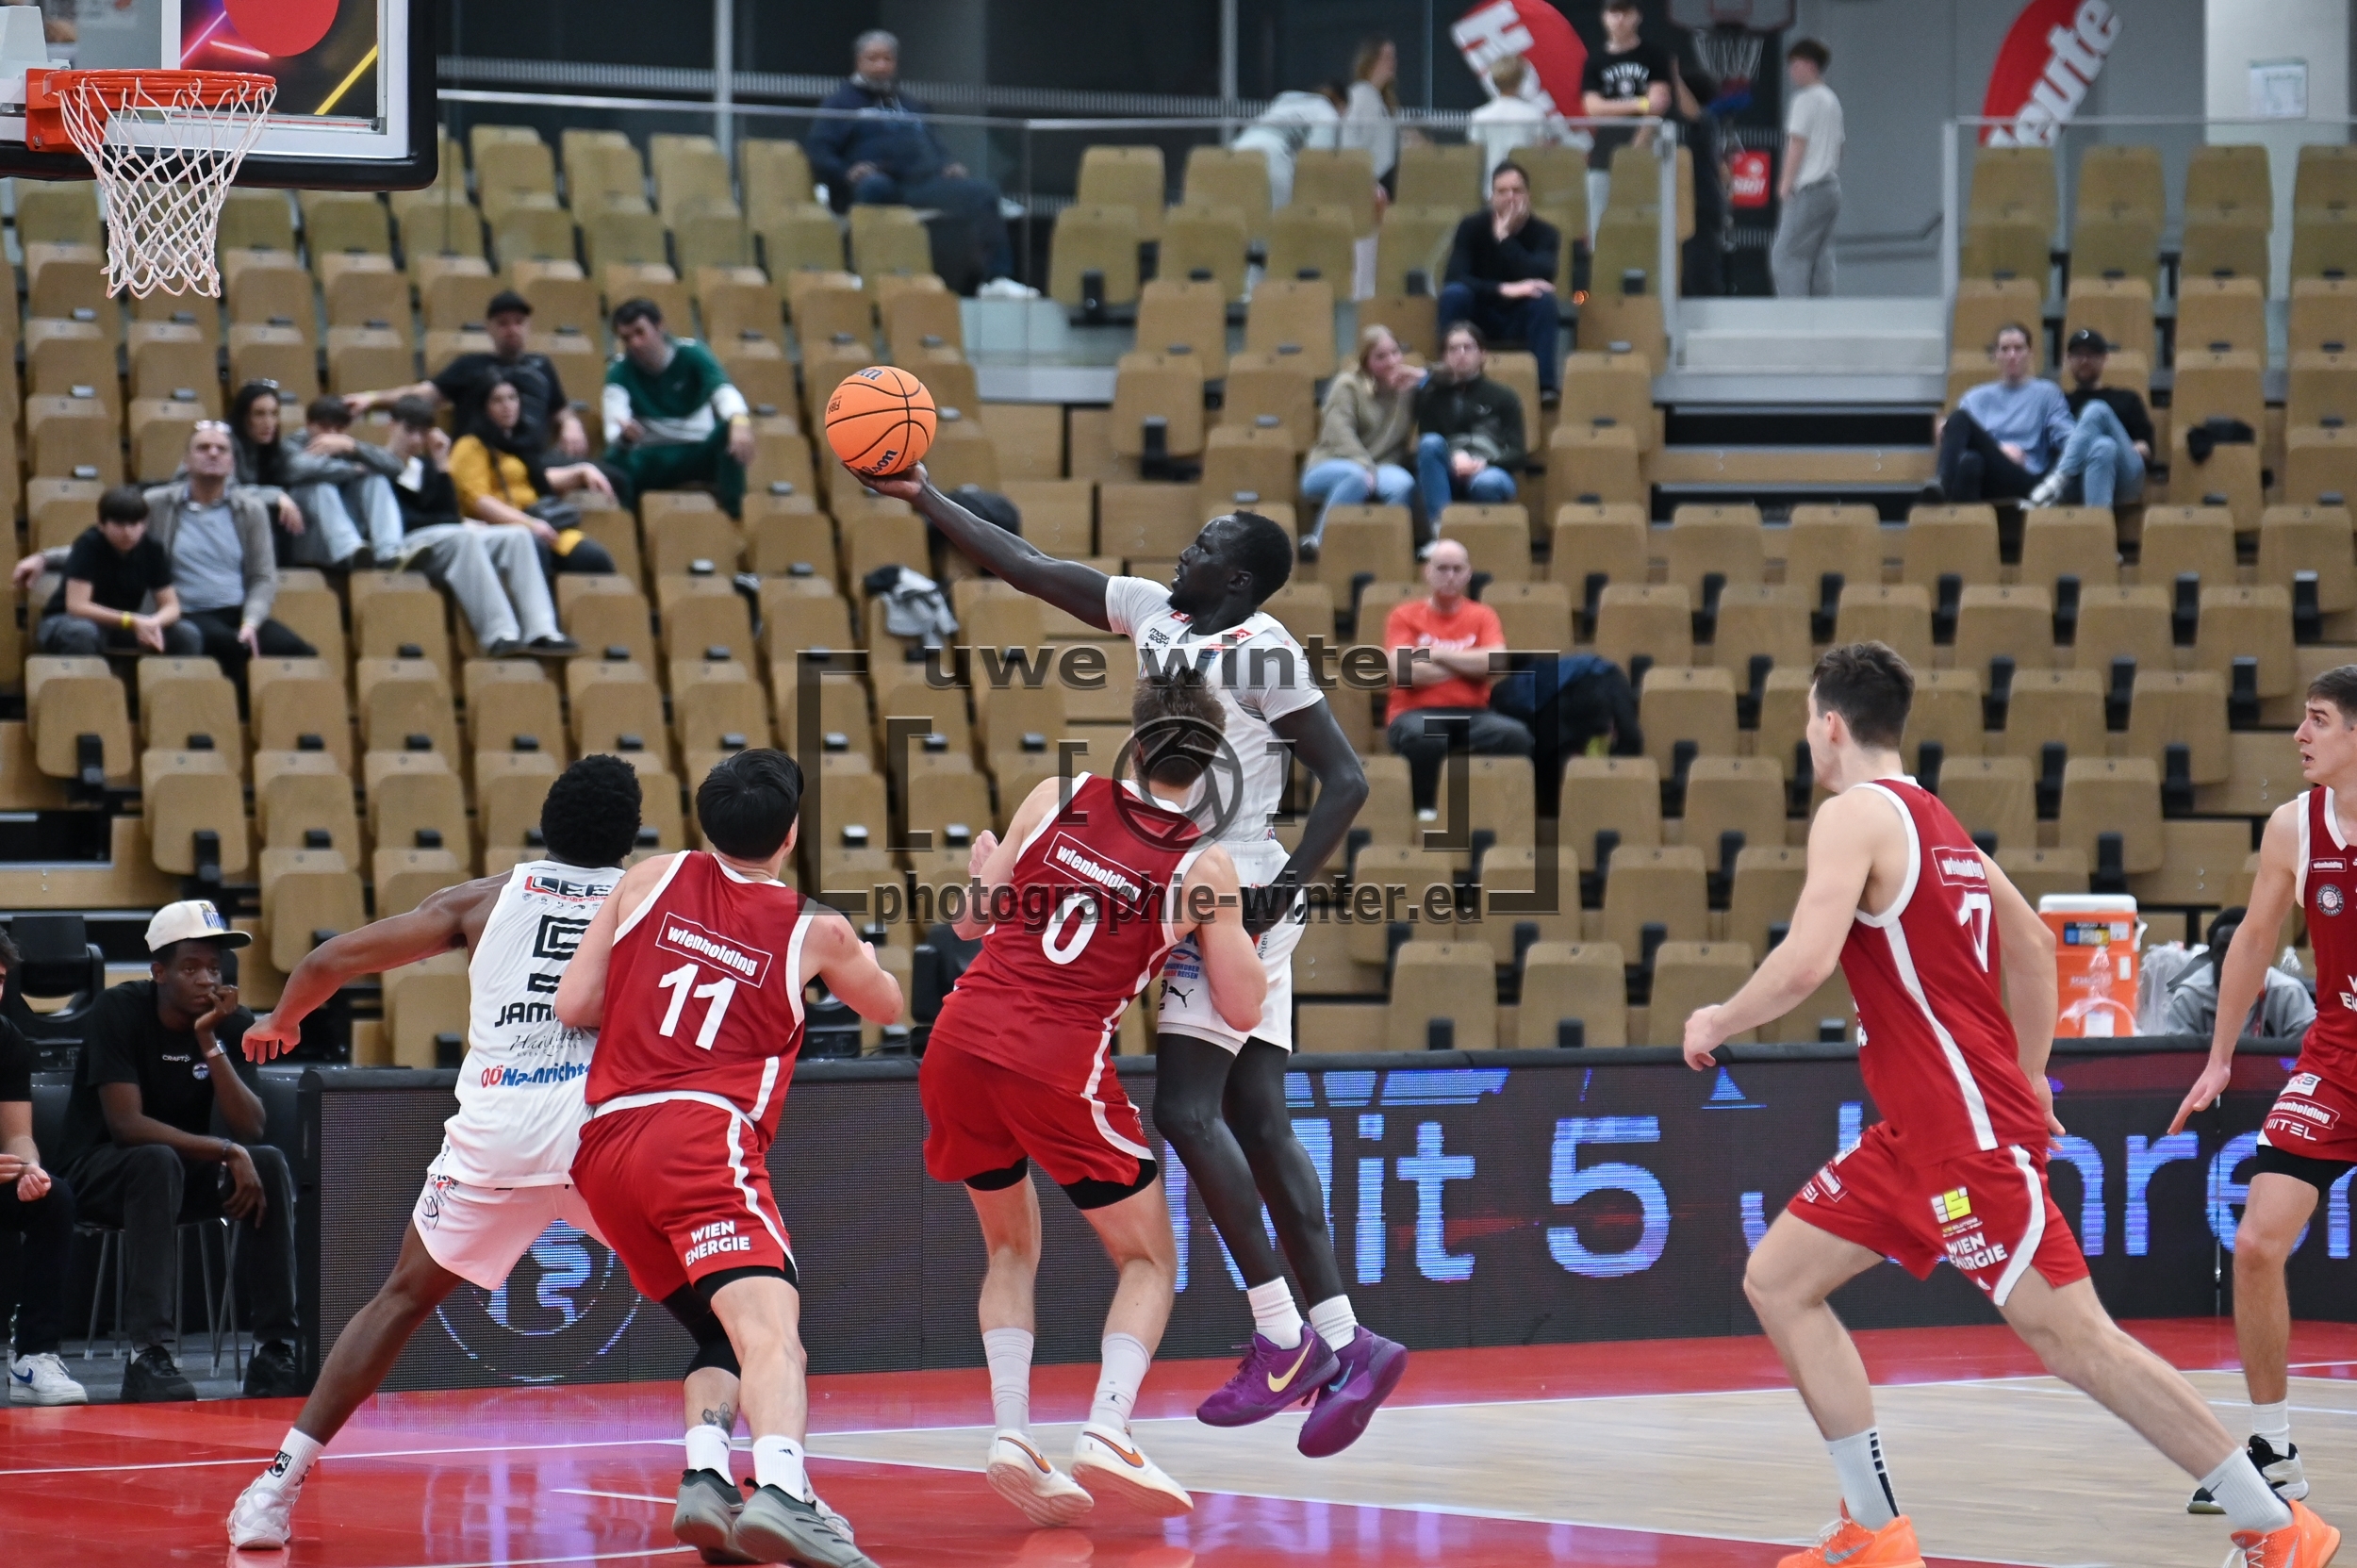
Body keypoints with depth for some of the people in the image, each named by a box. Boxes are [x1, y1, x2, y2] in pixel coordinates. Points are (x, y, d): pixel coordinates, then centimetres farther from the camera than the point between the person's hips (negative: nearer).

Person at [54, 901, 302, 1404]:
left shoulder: (232, 1024, -3)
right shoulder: (119, 1011, -16)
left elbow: (251, 1129, -15)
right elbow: (125, 1124, -25)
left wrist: (210, 1044, -25)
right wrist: (225, 1152, -31)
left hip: (189, 1172, 5)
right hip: (99, 1173, -5)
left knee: (270, 1163, -23)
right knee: (158, 1162, -37)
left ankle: (274, 1352, -25)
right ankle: (145, 1357, -42)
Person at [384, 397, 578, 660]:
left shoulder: (424, 466, 24)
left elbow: (447, 512, 10)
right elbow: (398, 520, -9)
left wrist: (442, 466, 2)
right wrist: (459, 523, -8)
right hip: (405, 547, -7)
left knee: (517, 537, -12)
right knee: (461, 537, -37)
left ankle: (540, 632, -30)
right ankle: (500, 636, -49)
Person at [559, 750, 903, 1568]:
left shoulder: (652, 879, 14)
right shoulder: (816, 931, 11)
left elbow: (574, 1004, 11)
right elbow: (887, 1007, 31)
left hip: (604, 1142, 5)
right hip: (702, 1139, -5)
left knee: (720, 1333, 20)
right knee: (769, 1321, -22)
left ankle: (705, 1479, -3)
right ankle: (780, 1492, -46)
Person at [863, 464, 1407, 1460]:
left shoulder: (1263, 653, -12)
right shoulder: (1156, 615, 12)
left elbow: (1345, 778, -14)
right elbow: (1028, 569, 15)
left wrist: (1288, 884, -23)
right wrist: (924, 499, 12)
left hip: (1237, 898, -9)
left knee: (1187, 1108, -14)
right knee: (1257, 1124, 4)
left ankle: (1282, 1339, -12)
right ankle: (1345, 1344, 2)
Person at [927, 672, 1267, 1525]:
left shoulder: (1057, 798, 6)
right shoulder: (1203, 868, 0)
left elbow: (973, 924, 12)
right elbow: (1241, 1010, 5)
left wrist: (982, 869, 33)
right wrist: (1252, 946, 23)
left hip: (961, 1041, 3)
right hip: (1061, 1065, -3)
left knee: (1011, 1249, 23)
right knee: (1149, 1261, 13)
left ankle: (1011, 1433, 6)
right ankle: (1107, 1431, -9)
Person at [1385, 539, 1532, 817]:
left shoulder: (1482, 617, 13)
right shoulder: (1405, 615, 7)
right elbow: (1404, 671, -10)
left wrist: (1436, 654, -6)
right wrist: (1470, 666, -4)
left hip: (1471, 713, 2)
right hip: (1417, 713, -2)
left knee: (1515, 736, -29)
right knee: (1423, 737, -39)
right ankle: (1425, 810, -17)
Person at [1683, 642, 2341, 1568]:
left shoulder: (1856, 815, -12)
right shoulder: (1935, 821, 16)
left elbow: (1803, 965, -24)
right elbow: (2033, 946, 24)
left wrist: (1718, 1023, -7)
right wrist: (2026, 1077, 29)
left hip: (1967, 1131, -10)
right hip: (1920, 1132, 10)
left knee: (2075, 1341, -7)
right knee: (1777, 1281, 9)